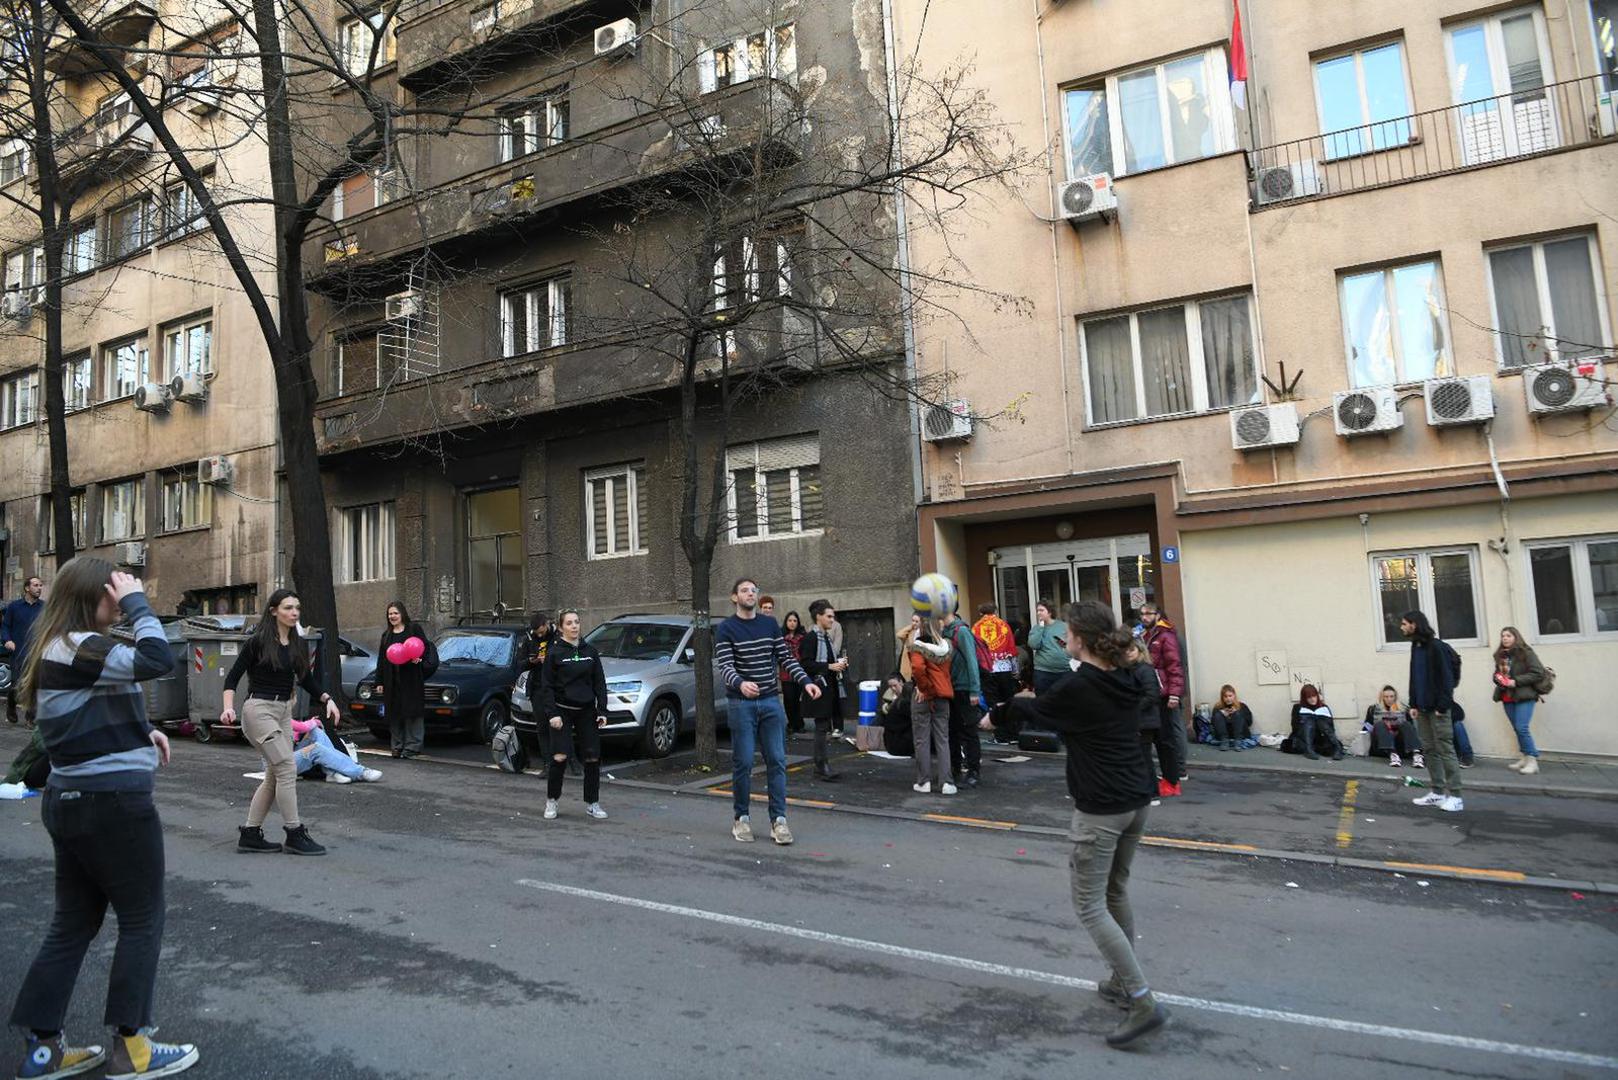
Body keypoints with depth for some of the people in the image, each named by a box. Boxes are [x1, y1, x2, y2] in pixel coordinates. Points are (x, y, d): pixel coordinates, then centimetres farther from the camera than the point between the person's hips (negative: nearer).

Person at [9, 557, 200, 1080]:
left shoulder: (54, 649, 13)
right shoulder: (79, 647, -19)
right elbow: (157, 661, -30)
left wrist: (141, 734, 9)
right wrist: (137, 602, -18)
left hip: (71, 798, 10)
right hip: (112, 801, -10)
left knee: (74, 921, 17)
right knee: (142, 920, 4)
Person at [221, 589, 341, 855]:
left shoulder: (298, 644, 8)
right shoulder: (258, 641, -9)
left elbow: (307, 680, 14)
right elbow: (232, 677, -6)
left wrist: (327, 698, -2)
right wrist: (229, 707, -19)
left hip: (284, 712, 7)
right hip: (259, 710, -7)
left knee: (275, 776, 9)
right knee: (287, 768, -10)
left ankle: (250, 834, 20)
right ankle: (295, 835, -3)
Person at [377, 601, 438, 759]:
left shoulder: (414, 629, 2)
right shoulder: (386, 635, 19)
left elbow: (425, 646, -2)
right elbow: (381, 660, 19)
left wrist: (419, 658, -22)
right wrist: (379, 681, 13)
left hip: (411, 680, -5)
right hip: (392, 681, 5)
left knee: (412, 713, -5)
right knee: (394, 715, 5)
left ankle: (412, 746, -1)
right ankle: (397, 746, 13)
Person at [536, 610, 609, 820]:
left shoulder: (590, 651, 7)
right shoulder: (554, 652, -3)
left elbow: (599, 682, 9)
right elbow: (547, 686, -4)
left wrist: (602, 710, 2)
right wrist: (552, 713, -12)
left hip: (587, 711, 4)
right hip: (562, 711, -3)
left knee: (592, 758, 2)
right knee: (560, 757, -11)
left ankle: (592, 804, 15)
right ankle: (551, 801, 8)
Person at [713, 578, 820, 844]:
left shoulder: (770, 624, 9)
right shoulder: (725, 629, -3)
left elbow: (786, 658, 10)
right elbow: (725, 665, -13)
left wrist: (806, 681, -5)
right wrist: (740, 684, -34)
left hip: (771, 702, 3)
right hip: (741, 704, -3)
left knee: (777, 761, 0)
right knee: (743, 763, 0)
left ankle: (778, 819, 5)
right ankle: (741, 818, 15)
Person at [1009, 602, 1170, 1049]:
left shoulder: (1075, 687, -17)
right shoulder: (1128, 681, 3)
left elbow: (1032, 711, -1)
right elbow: (1151, 691, 28)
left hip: (1099, 809, -8)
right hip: (1137, 801, 8)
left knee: (1089, 905, 0)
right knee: (1116, 892, 23)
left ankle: (1143, 1002, -5)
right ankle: (1123, 982, 34)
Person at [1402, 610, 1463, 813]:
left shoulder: (1437, 646, -13)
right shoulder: (1416, 646, 12)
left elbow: (1446, 678, -15)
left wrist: (1442, 706, -18)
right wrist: (1413, 704, 11)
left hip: (1438, 708, -8)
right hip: (1422, 708, 8)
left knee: (1445, 749, -4)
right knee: (1431, 750, 10)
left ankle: (1455, 796, 1)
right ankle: (1438, 792, 17)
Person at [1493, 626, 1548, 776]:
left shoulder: (1526, 653, -6)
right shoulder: (1500, 655, 13)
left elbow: (1538, 673, -11)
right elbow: (1496, 674, 23)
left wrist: (1516, 681, -17)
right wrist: (1498, 678, 0)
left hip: (1524, 696, -6)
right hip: (1507, 697, 6)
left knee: (1522, 728, -13)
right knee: (1517, 729, 9)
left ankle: (1533, 761, -6)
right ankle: (1525, 758, 17)